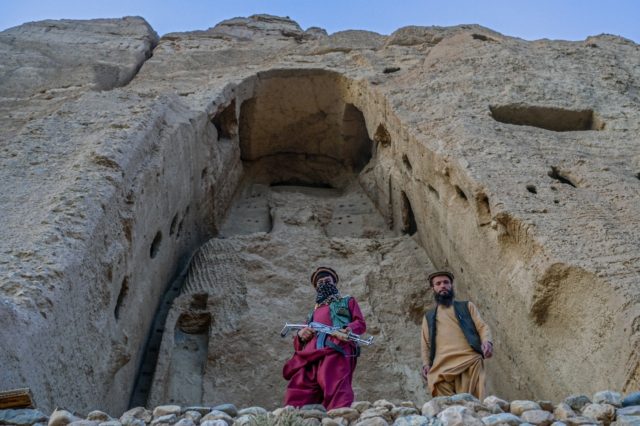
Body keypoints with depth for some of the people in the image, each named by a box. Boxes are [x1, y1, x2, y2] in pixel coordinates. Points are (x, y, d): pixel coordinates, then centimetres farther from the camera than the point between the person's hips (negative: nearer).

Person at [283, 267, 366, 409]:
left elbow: (361, 323, 13)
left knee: (335, 388, -28)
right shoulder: (313, 313, 39)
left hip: (337, 349, -5)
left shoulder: (347, 302, 31)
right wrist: (300, 335, 5)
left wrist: (349, 329, -12)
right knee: (297, 396, -13)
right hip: (310, 353, 5)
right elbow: (298, 345, 32)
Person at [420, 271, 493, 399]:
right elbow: (426, 345, 23)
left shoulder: (467, 307, 24)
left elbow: (482, 327, 13)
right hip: (442, 366, 1)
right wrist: (426, 364, 4)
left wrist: (487, 341, -10)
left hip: (470, 360, -1)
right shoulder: (428, 317, 28)